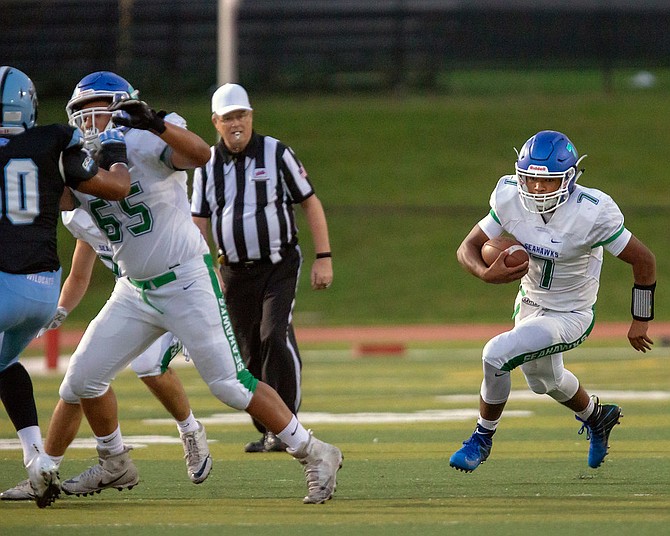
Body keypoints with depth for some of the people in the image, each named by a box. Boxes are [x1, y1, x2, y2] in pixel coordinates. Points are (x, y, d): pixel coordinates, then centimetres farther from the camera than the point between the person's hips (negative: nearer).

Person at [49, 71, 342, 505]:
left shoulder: (146, 144, -17)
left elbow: (200, 154, -35)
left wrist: (157, 125, -51)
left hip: (187, 282, -7)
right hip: (135, 290, 7)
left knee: (231, 384, -9)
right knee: (83, 378, 6)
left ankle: (315, 455, 2)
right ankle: (116, 466, 27)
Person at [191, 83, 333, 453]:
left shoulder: (276, 154, -3)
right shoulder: (208, 165, 6)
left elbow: (310, 203, 1)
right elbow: (199, 223, 8)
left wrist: (323, 258, -5)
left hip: (279, 266, -3)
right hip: (236, 271, 4)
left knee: (275, 337, -20)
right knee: (248, 353, 3)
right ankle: (267, 432, 14)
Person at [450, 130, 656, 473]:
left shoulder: (591, 213, -32)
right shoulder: (512, 200, -20)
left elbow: (644, 260, -19)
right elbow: (468, 248, -12)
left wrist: (641, 321, -8)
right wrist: (486, 274, -35)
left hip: (570, 317, -6)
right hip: (529, 304, 6)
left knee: (496, 355, -24)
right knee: (544, 380, 30)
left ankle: (482, 438, 1)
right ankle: (596, 416, 62)